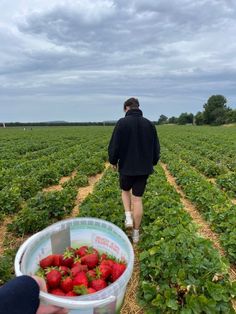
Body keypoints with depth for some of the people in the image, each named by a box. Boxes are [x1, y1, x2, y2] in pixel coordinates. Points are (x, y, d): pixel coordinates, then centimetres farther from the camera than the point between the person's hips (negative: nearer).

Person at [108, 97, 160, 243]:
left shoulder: (122, 123, -9)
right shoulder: (149, 124, 3)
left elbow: (114, 145, -10)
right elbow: (156, 147, 7)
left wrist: (113, 161, 7)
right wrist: (152, 162, 21)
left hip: (126, 166, -3)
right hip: (144, 168, 3)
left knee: (125, 190, 25)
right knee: (137, 198, 9)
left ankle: (128, 217, 9)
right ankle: (136, 232, 18)